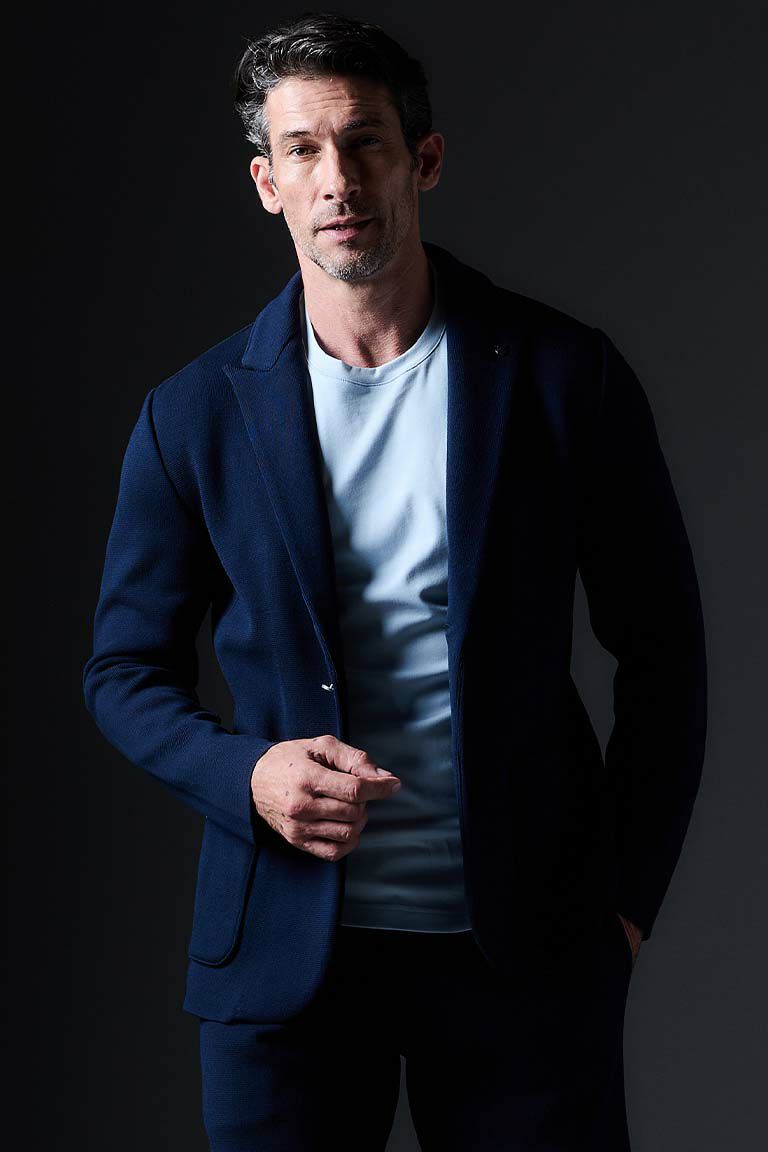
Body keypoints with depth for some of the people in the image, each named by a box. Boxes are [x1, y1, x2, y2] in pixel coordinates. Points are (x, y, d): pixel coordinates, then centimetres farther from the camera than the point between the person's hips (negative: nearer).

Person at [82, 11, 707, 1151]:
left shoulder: (565, 374, -1)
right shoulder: (195, 413, 1)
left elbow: (662, 651, 4)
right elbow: (126, 668, 8)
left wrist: (630, 897, 0)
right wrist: (244, 775, -12)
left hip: (526, 947, 0)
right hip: (284, 950, 1)